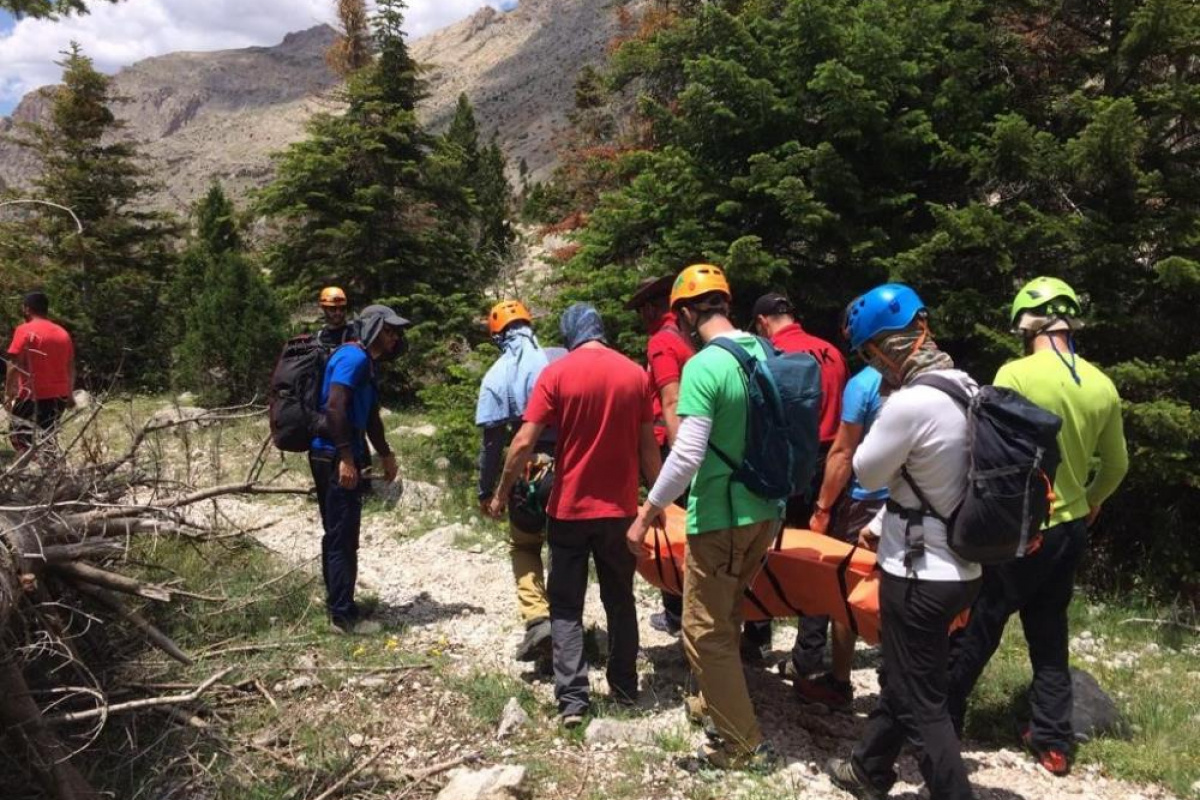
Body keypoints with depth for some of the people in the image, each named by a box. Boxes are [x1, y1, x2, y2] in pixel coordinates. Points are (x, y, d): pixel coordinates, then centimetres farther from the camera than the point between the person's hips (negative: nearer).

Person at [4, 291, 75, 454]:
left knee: (22, 442, 0)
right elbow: (71, 368, 14)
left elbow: (14, 365, -13)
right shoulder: (63, 332, 11)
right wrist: (69, 395, 20)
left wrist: (8, 393, -7)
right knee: (47, 440, 16)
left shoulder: (25, 330, -7)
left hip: (32, 397, -6)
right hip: (58, 397, 6)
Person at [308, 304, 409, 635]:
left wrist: (385, 454, 33)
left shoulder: (367, 363, 18)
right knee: (343, 538, -6)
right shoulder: (353, 357, -13)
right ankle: (343, 615, 1)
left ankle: (337, 605, 27)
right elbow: (335, 407, -23)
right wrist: (346, 458, -25)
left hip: (337, 458, 11)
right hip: (336, 458, -11)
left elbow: (369, 415, 28)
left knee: (337, 535, 16)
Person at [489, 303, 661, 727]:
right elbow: (648, 446, 2)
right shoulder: (636, 374, 0)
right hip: (620, 508, 3)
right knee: (620, 601, 18)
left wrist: (501, 493, 1)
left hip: (569, 508, -3)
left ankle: (572, 698, 3)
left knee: (566, 606, 8)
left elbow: (524, 443, -11)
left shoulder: (557, 373, -9)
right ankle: (625, 688, 28)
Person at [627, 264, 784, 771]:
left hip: (722, 516, -8)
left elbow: (687, 456, -23)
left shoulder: (703, 367, -19)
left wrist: (647, 513, -13)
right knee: (724, 617, 25)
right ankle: (717, 701, 41)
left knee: (705, 631, 6)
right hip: (766, 509, 8)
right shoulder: (765, 353, 4)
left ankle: (744, 743, 16)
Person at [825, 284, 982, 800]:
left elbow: (868, 472, -10)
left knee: (921, 702, 6)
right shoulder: (967, 390, 3)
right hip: (961, 568, 9)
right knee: (900, 678, 24)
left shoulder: (910, 404, -25)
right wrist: (882, 525, 20)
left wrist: (884, 414, 0)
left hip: (922, 575, -9)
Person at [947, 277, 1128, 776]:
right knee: (1050, 637, 19)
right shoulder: (1103, 387, 0)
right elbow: (1116, 465, 12)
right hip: (1070, 529, 6)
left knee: (975, 632, 8)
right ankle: (1053, 741, 28)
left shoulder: (1016, 374, -17)